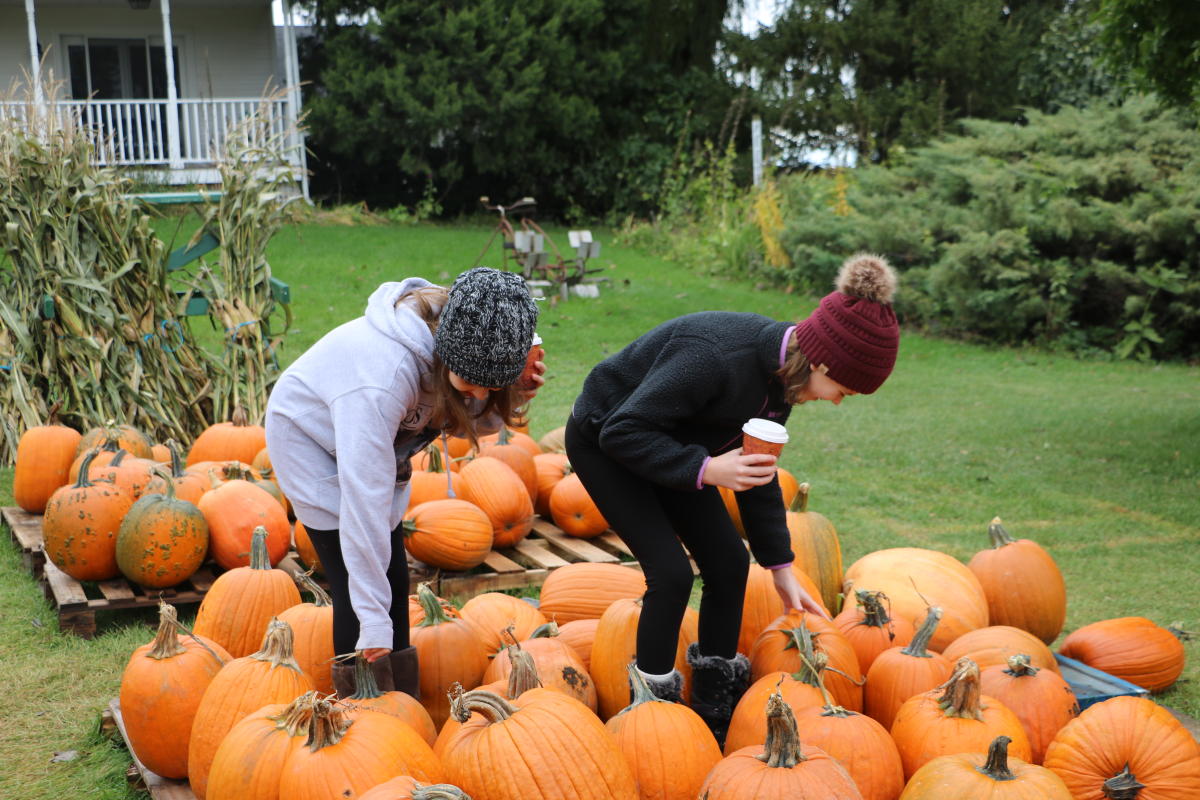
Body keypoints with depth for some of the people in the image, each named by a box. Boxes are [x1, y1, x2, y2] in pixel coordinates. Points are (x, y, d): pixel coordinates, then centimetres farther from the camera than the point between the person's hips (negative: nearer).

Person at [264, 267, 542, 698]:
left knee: (393, 574, 5)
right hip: (310, 437, -6)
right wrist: (374, 621, -41)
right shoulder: (383, 375, -43)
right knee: (355, 577, -12)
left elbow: (462, 421, -4)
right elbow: (365, 497, -42)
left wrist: (511, 400, -26)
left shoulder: (466, 348, -23)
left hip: (377, 440, 7)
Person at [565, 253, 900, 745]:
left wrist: (781, 568, 4)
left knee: (729, 563, 1)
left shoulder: (781, 372, -10)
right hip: (603, 442, -8)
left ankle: (717, 718, 14)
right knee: (671, 572, -17)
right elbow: (622, 432, -33)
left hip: (668, 444, 8)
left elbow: (759, 470, 3)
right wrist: (705, 470, -38)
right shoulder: (716, 357, -37)